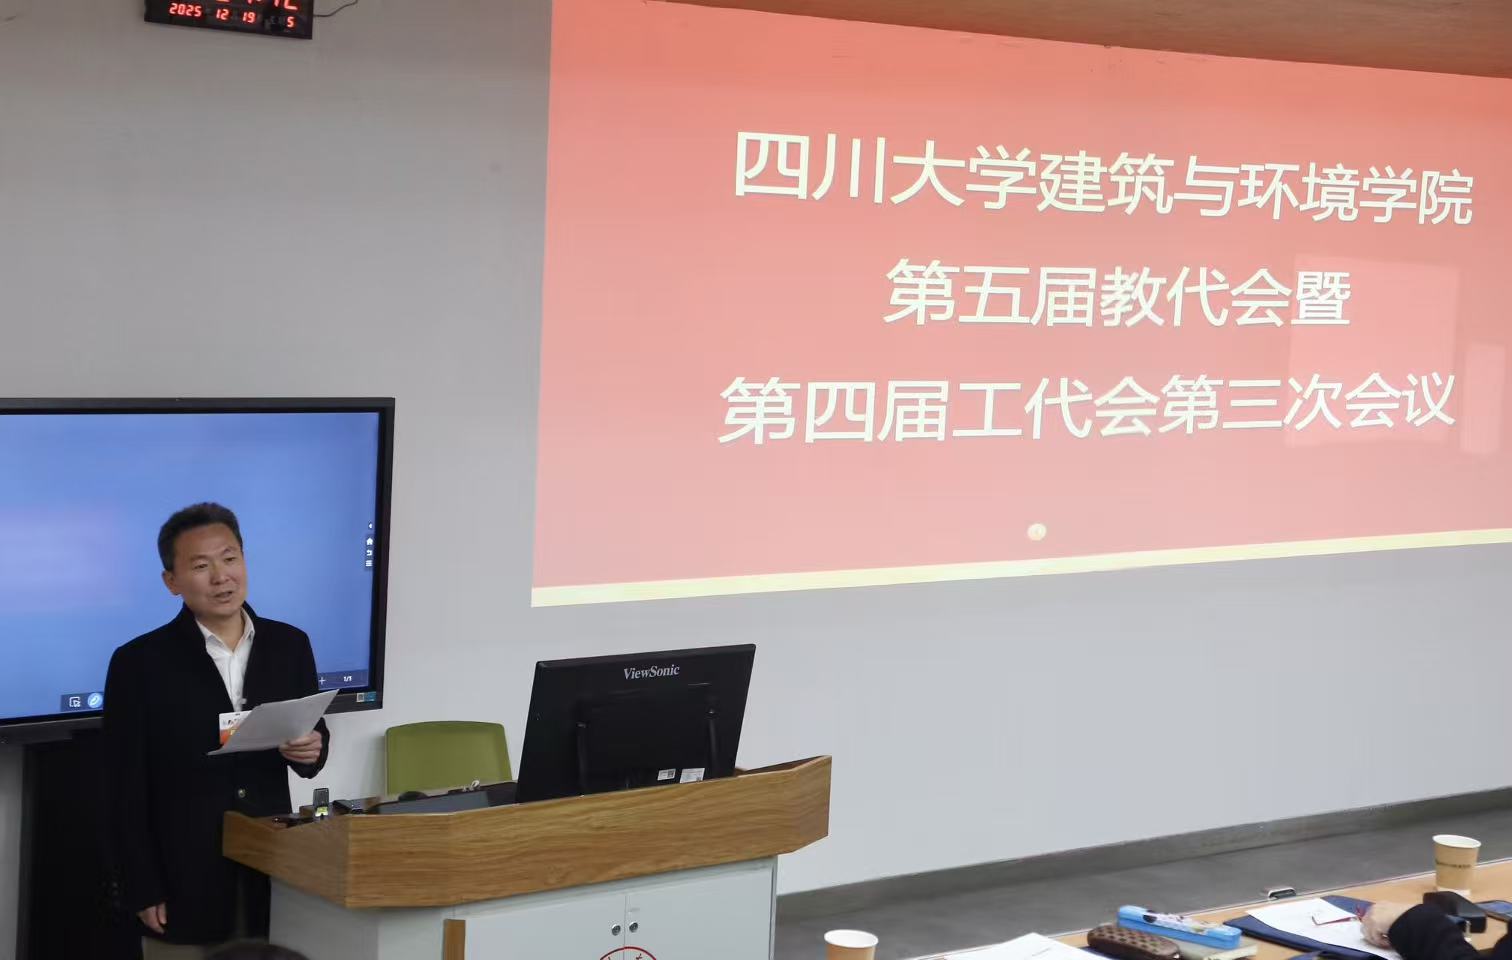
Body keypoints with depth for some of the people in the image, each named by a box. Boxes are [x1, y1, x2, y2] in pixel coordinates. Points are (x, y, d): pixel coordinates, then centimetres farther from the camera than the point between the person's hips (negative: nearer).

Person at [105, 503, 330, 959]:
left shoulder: (289, 646, 5)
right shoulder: (139, 663, -5)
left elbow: (314, 738, 14)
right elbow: (126, 792, -5)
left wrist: (311, 751, -9)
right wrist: (143, 892, -9)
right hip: (185, 886, -3)